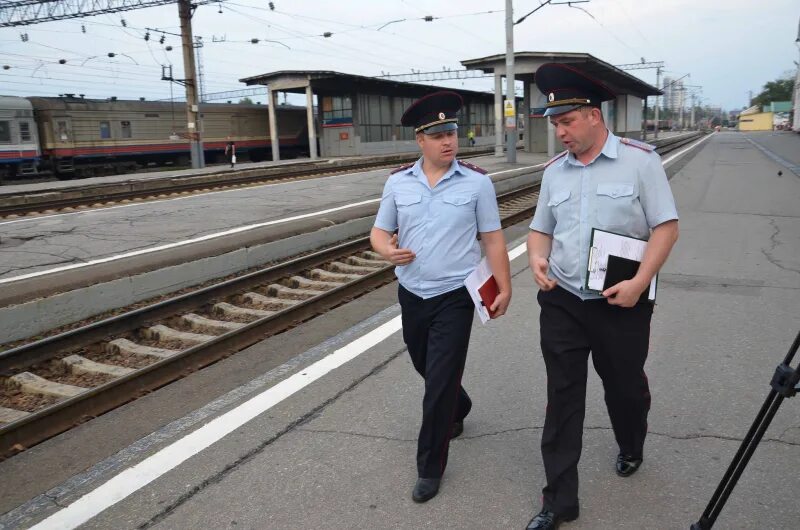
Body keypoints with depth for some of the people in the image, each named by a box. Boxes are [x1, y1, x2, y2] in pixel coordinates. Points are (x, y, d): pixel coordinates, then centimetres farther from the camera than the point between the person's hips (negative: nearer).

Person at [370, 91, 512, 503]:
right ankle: (457, 410, 54)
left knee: (439, 383, -2)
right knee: (429, 370, 23)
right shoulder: (398, 182, -1)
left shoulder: (477, 181, -6)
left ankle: (430, 468, 15)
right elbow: (379, 232, 5)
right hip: (411, 295, 4)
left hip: (455, 296, -4)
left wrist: (504, 287, -5)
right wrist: (387, 250, -18)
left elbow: (492, 238, -2)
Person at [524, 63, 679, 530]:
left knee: (625, 387, 16)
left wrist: (640, 282, -19)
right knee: (563, 397, 4)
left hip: (621, 303, -3)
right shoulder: (555, 171, 7)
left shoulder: (640, 160, -6)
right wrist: (537, 258, -6)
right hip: (562, 302, 3)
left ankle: (631, 451, 50)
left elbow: (666, 227, -8)